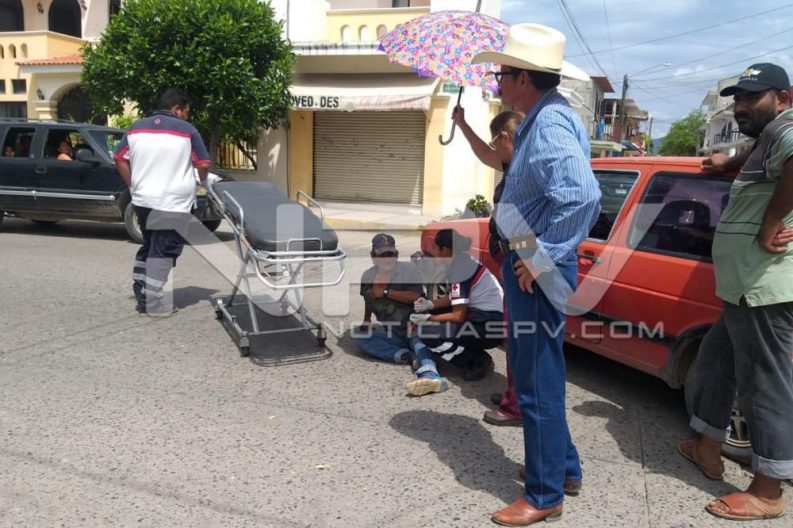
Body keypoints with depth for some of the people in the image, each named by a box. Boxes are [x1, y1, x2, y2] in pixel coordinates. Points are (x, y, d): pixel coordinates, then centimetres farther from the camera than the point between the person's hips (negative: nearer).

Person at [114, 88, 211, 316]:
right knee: (162, 252, 0)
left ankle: (141, 294, 26)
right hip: (172, 203, -5)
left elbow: (120, 159, 10)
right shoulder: (187, 130, -4)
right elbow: (203, 164, -2)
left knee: (148, 247, 21)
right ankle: (152, 303, 1)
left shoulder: (136, 127, 10)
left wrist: (134, 186, 16)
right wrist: (203, 181, 18)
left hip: (142, 200, 6)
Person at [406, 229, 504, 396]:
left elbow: (458, 315, -19)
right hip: (483, 316, 10)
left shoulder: (458, 268, -19)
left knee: (426, 332, -18)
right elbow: (456, 298, 20)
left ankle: (477, 361, -6)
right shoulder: (460, 261, 9)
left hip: (490, 327, -10)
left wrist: (428, 319, -6)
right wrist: (431, 304, 8)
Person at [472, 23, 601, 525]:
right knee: (541, 376, 21)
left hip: (538, 272, -11)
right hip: (531, 264, 11)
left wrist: (540, 259, -26)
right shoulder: (544, 118, 13)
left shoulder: (550, 124, -20)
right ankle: (565, 469, 38)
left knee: (538, 383, 2)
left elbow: (581, 196, -35)